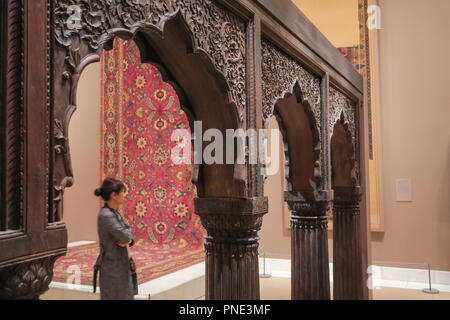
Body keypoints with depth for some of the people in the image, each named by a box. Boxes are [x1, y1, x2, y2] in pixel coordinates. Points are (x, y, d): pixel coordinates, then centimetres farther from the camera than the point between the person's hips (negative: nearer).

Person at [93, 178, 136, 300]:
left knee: (127, 295, 16)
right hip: (113, 267, -9)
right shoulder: (106, 215, -21)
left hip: (122, 264, 9)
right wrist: (128, 231, -1)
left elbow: (129, 235, 10)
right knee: (114, 296, 2)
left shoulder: (115, 212, 8)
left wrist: (127, 240, -12)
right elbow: (125, 236, -23)